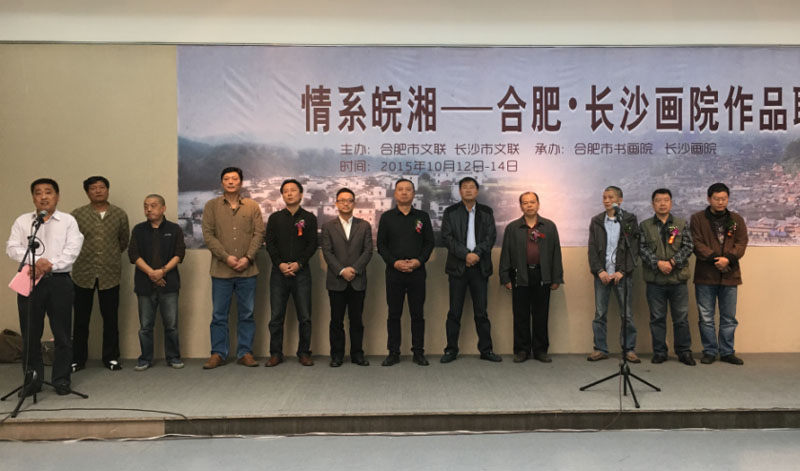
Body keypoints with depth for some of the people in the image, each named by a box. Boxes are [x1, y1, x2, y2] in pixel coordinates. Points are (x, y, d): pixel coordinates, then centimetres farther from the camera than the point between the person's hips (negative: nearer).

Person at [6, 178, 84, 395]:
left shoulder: (68, 221, 6)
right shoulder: (22, 221, 11)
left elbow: (72, 249, -5)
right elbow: (12, 248, 0)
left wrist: (51, 264, -16)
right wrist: (36, 260, -15)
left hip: (59, 281, -1)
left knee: (62, 334, 2)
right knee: (30, 334, 5)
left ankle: (62, 379, 11)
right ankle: (32, 380, 16)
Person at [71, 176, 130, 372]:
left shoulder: (120, 214, 3)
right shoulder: (77, 215, -2)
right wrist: (84, 256, 9)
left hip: (110, 274, 1)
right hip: (83, 274, -1)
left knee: (110, 318, 7)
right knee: (81, 319, 8)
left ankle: (111, 357, 19)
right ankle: (78, 358, 20)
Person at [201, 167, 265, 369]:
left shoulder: (252, 206, 7)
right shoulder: (211, 206, 4)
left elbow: (259, 234, 2)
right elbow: (208, 235, -2)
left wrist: (248, 258, -11)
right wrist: (226, 257, -12)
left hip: (247, 270, 1)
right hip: (221, 270, -1)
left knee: (247, 314, 7)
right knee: (219, 315, 6)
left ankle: (245, 353, 17)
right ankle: (218, 354, 16)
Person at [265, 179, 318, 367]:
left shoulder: (309, 218, 7)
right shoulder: (275, 218, 11)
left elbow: (312, 245, 1)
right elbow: (270, 244, 4)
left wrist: (299, 263, -12)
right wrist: (280, 264, -10)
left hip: (301, 272, -1)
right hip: (279, 272, 1)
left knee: (304, 316, 1)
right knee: (276, 316, 3)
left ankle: (304, 353, 11)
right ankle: (275, 353, 12)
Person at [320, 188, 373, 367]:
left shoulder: (364, 226, 10)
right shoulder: (328, 226, 7)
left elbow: (368, 250, 1)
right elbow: (327, 252, -1)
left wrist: (354, 269, -11)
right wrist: (342, 271, -12)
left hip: (358, 281, 1)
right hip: (336, 281, 0)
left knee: (356, 320, 5)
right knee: (336, 320, 4)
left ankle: (357, 354, 14)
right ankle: (337, 355, 13)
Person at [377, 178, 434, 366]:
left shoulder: (422, 216, 9)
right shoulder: (387, 217, 7)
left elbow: (429, 242, 5)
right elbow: (381, 245, 3)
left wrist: (419, 261, -10)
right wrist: (394, 262, -10)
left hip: (417, 272, 0)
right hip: (394, 272, 0)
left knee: (417, 314, 4)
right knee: (394, 314, 4)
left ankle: (418, 352, 13)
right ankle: (393, 353, 12)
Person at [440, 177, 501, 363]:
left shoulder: (486, 212, 10)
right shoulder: (450, 212, 5)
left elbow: (491, 236, 1)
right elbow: (447, 238, -4)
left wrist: (476, 254, -13)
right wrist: (465, 255, -15)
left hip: (480, 267, 1)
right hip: (457, 266, -1)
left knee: (481, 311, 6)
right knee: (454, 312, 2)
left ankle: (486, 349, 13)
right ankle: (451, 349, 10)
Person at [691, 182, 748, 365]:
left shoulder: (737, 220, 11)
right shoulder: (697, 219, 2)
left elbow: (741, 243, 1)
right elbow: (697, 244, -6)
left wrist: (728, 258, -16)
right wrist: (714, 259, -18)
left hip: (730, 275, 2)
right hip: (705, 275, -2)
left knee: (729, 317, 9)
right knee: (706, 317, 3)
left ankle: (727, 352, 20)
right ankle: (710, 351, 14)